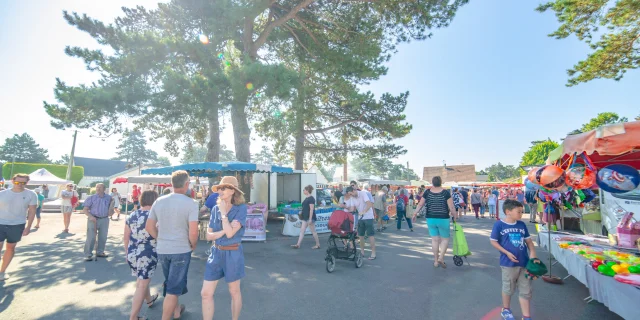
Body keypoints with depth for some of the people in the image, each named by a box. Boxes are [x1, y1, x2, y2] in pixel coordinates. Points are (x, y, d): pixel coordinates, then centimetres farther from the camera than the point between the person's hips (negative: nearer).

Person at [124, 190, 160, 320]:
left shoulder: (131, 216, 1)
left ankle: (149, 300, 51)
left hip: (132, 254, 7)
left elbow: (126, 238, 8)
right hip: (148, 255, -7)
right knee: (142, 286, 5)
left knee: (141, 280, 28)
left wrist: (127, 253, 20)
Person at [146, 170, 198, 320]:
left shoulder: (159, 201, -1)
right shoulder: (191, 203, -17)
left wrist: (161, 239, 15)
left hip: (162, 250, 6)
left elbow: (149, 227, 3)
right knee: (173, 288, 7)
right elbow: (193, 232, -21)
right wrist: (193, 245, -3)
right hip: (181, 250, -6)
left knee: (170, 282, 26)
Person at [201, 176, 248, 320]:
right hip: (216, 253, 5)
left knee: (234, 292, 14)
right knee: (206, 293, 7)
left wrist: (223, 212, -17)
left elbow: (230, 232, -22)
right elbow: (208, 235, 3)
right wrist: (223, 232, -16)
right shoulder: (215, 209, 2)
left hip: (233, 254, -4)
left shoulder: (241, 208, -14)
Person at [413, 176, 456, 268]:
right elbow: (451, 207, -11)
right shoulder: (446, 192, -10)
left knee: (435, 239, 12)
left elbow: (420, 204, 2)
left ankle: (436, 261, 19)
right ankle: (441, 258, 0)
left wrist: (415, 214, 15)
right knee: (445, 239, 14)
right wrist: (455, 216, 6)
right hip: (443, 219, -3)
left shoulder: (427, 192, -2)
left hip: (430, 219, 3)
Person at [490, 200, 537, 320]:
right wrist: (507, 253, -15)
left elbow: (528, 240, 11)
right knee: (508, 288, 14)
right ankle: (506, 310, 36)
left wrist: (532, 252, -4)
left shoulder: (522, 225, 3)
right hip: (509, 263, -4)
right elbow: (493, 241, -9)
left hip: (524, 262, 4)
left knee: (525, 291, 11)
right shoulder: (499, 224, -13)